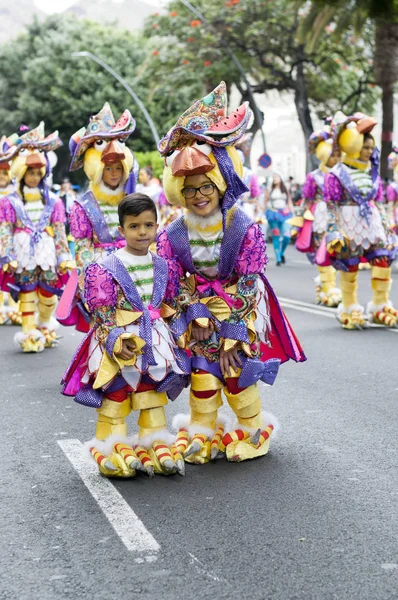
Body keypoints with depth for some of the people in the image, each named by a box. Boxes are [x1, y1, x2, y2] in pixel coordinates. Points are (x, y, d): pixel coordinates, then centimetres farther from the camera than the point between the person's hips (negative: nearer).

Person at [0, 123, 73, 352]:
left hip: (47, 253, 2)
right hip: (24, 255, -2)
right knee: (27, 293, 0)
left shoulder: (52, 201, 6)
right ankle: (30, 333, 6)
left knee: (48, 294, 9)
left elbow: (60, 231, 7)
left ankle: (45, 326, 31)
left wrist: (64, 256, 4)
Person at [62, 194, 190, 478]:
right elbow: (102, 314, -11)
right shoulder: (105, 269, -10)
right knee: (116, 393, -1)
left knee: (153, 393, 9)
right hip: (116, 344, -4)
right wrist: (116, 341, -22)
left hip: (155, 346, 4)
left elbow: (172, 305, 15)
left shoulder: (163, 267, 6)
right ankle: (114, 447, 6)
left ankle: (157, 443, 17)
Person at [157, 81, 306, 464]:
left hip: (239, 312, -2)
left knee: (237, 372, 0)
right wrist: (191, 320, -12)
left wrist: (232, 331, -15)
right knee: (201, 374, 1)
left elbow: (248, 284, -13)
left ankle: (253, 430, 21)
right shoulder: (172, 236, -10)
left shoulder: (244, 229, -16)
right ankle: (203, 433, 19)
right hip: (197, 313, 2)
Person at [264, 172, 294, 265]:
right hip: (273, 214, -1)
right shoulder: (269, 189, 9)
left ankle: (282, 253, 14)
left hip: (284, 215, 1)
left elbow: (289, 202, 17)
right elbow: (265, 201, 10)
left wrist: (292, 211, 9)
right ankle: (278, 258, -2)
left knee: (286, 236, -12)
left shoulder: (285, 190, 14)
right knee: (276, 236, -5)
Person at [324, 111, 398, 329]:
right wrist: (333, 233, -13)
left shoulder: (372, 172, 9)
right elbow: (331, 207, -9)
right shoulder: (337, 174, -9)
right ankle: (350, 309, 15)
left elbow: (378, 203, 16)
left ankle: (380, 307, 13)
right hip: (349, 226, -5)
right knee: (349, 267, 2)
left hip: (372, 224, 5)